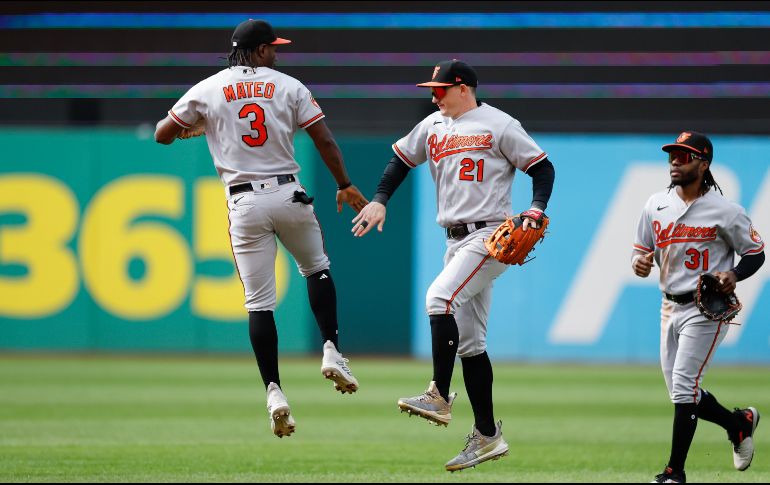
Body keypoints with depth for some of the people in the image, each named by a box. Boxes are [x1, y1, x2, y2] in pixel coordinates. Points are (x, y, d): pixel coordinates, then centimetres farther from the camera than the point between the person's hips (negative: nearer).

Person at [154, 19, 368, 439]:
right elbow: (324, 140, 1)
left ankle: (274, 392, -8)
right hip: (289, 196, 0)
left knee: (258, 302, 1)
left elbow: (162, 135, 9)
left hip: (244, 203, 0)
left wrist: (195, 128, 29)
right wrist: (345, 186, 12)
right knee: (317, 268, 25)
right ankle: (331, 350, 9)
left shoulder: (207, 90, 3)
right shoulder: (288, 86, 3)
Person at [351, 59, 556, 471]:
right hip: (456, 240, 8)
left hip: (491, 236, -8)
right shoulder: (433, 126, 13)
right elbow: (402, 160, 22)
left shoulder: (499, 125, -6)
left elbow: (542, 167, -4)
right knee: (468, 341, 6)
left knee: (440, 298, -27)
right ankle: (488, 437, 9)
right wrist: (379, 200, 7)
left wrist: (535, 211, -19)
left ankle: (439, 398, -24)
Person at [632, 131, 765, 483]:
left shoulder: (725, 211, -10)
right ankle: (739, 423, 36)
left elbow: (755, 253, -2)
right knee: (681, 393, 10)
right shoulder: (656, 205, 5)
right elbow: (642, 249, 13)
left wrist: (734, 275, -21)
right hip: (670, 306, 6)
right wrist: (639, 262, -11)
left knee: (683, 385, -13)